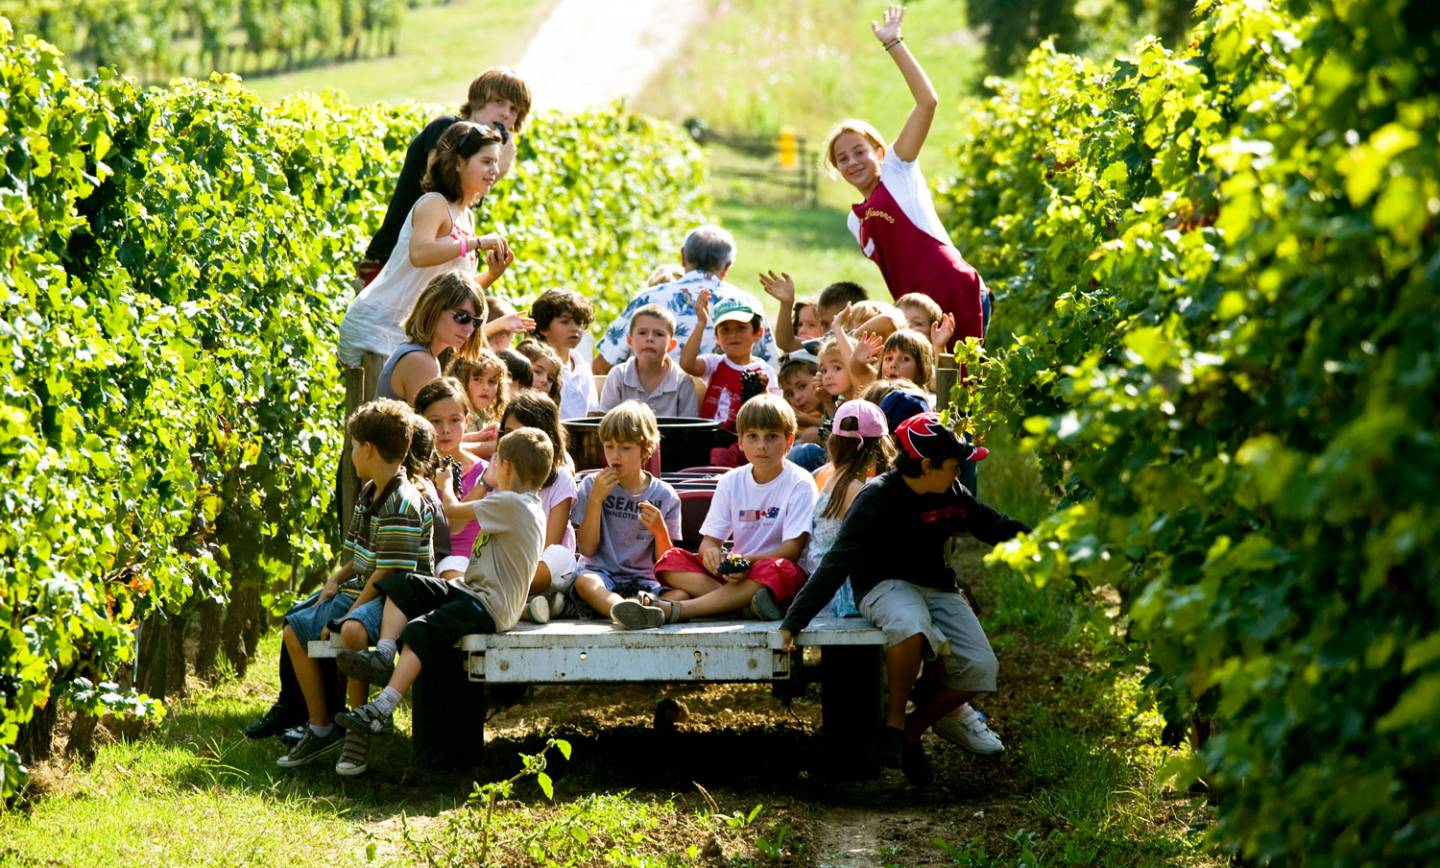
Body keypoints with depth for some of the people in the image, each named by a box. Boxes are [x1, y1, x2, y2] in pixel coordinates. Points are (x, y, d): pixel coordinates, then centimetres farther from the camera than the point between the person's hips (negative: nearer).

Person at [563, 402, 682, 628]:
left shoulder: (664, 495, 8)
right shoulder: (592, 485, 8)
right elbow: (587, 549, 1)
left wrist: (660, 530, -12)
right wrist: (596, 499, -6)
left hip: (642, 580, 1)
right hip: (600, 574, -1)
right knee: (584, 580, -37)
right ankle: (622, 609, -69)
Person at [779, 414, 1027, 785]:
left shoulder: (951, 495, 2)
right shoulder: (876, 499, -16)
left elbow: (996, 527, 18)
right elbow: (836, 563, -18)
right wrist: (793, 622, -22)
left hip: (936, 588, 6)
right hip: (885, 587, -6)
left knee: (980, 670, -16)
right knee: (910, 625, -42)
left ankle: (912, 729, 4)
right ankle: (893, 724, -23)